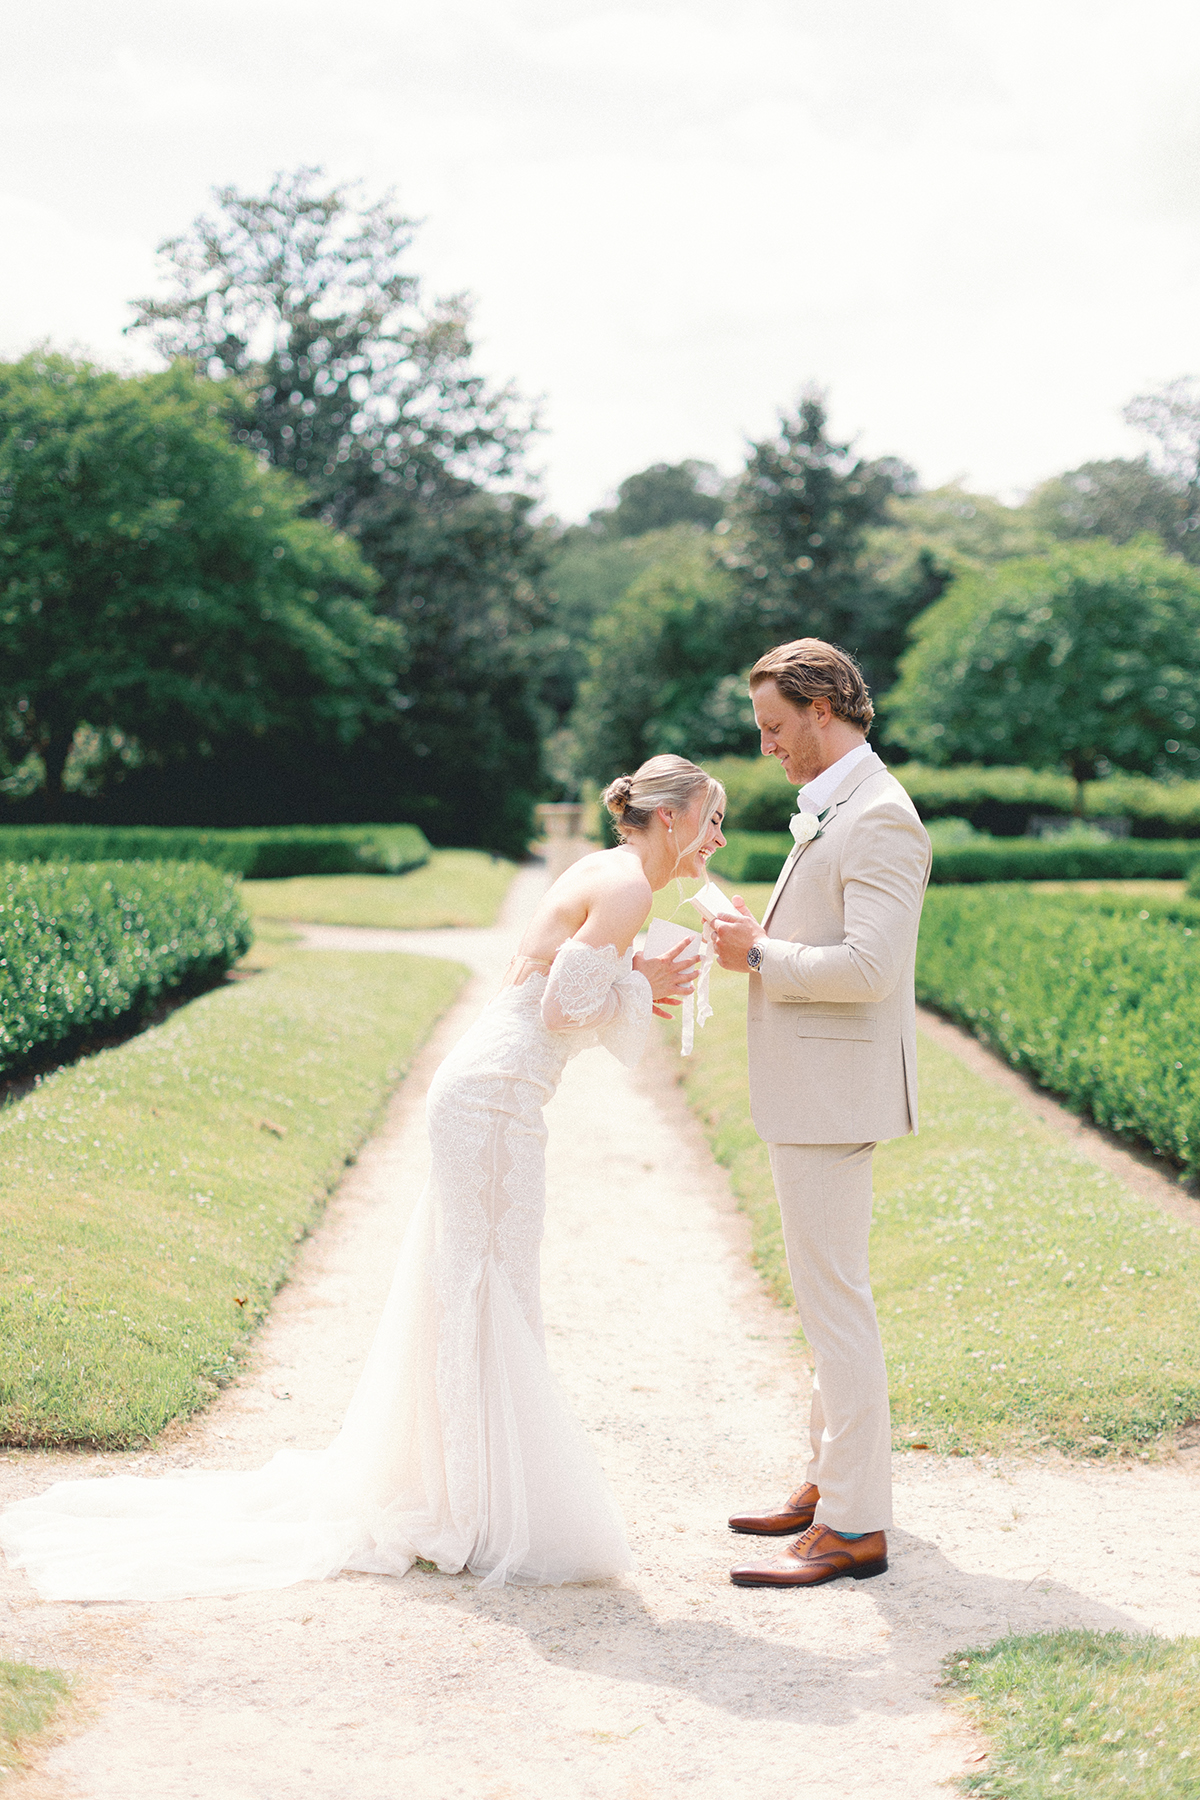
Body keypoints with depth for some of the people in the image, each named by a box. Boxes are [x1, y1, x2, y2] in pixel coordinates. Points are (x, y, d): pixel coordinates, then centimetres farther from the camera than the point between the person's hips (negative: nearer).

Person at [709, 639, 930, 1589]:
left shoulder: (879, 817, -18)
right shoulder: (833, 809, 15)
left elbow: (869, 966, -27)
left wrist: (760, 953, -16)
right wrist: (761, 941, 7)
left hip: (833, 1092, -11)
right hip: (812, 1090, 11)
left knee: (834, 1297, -7)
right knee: (831, 1289, 17)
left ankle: (852, 1527, -1)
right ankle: (835, 1477, 29)